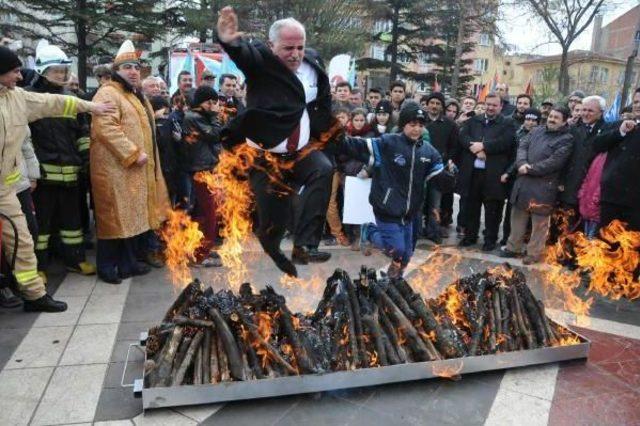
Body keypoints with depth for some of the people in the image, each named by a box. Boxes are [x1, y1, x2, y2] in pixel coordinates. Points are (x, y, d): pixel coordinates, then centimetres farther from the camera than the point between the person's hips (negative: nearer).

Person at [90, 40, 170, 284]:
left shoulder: (136, 95, 20)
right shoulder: (108, 94, -12)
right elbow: (105, 128, -24)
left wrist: (144, 156, 20)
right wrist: (133, 153, -24)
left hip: (136, 169, 10)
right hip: (115, 168, -9)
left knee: (132, 215, 13)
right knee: (115, 216, -5)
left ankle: (128, 263, 22)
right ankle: (107, 267, 6)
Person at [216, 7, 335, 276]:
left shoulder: (313, 64, 1)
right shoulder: (261, 60, -10)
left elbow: (324, 102, 18)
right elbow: (243, 52, -35)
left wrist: (320, 128, 8)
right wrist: (230, 41, -56)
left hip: (301, 151, 4)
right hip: (265, 156, -3)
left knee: (323, 170, -27)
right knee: (272, 219, -1)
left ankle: (304, 245, -24)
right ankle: (273, 257, 31)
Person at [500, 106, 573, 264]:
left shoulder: (566, 139, -6)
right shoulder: (537, 130, 12)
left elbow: (554, 162, -16)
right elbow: (522, 145, 3)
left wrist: (530, 169, -15)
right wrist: (522, 163, -16)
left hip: (543, 186, -6)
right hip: (523, 182, 6)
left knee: (539, 222, 4)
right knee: (518, 216, 14)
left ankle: (534, 253, 16)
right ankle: (513, 247, 27)